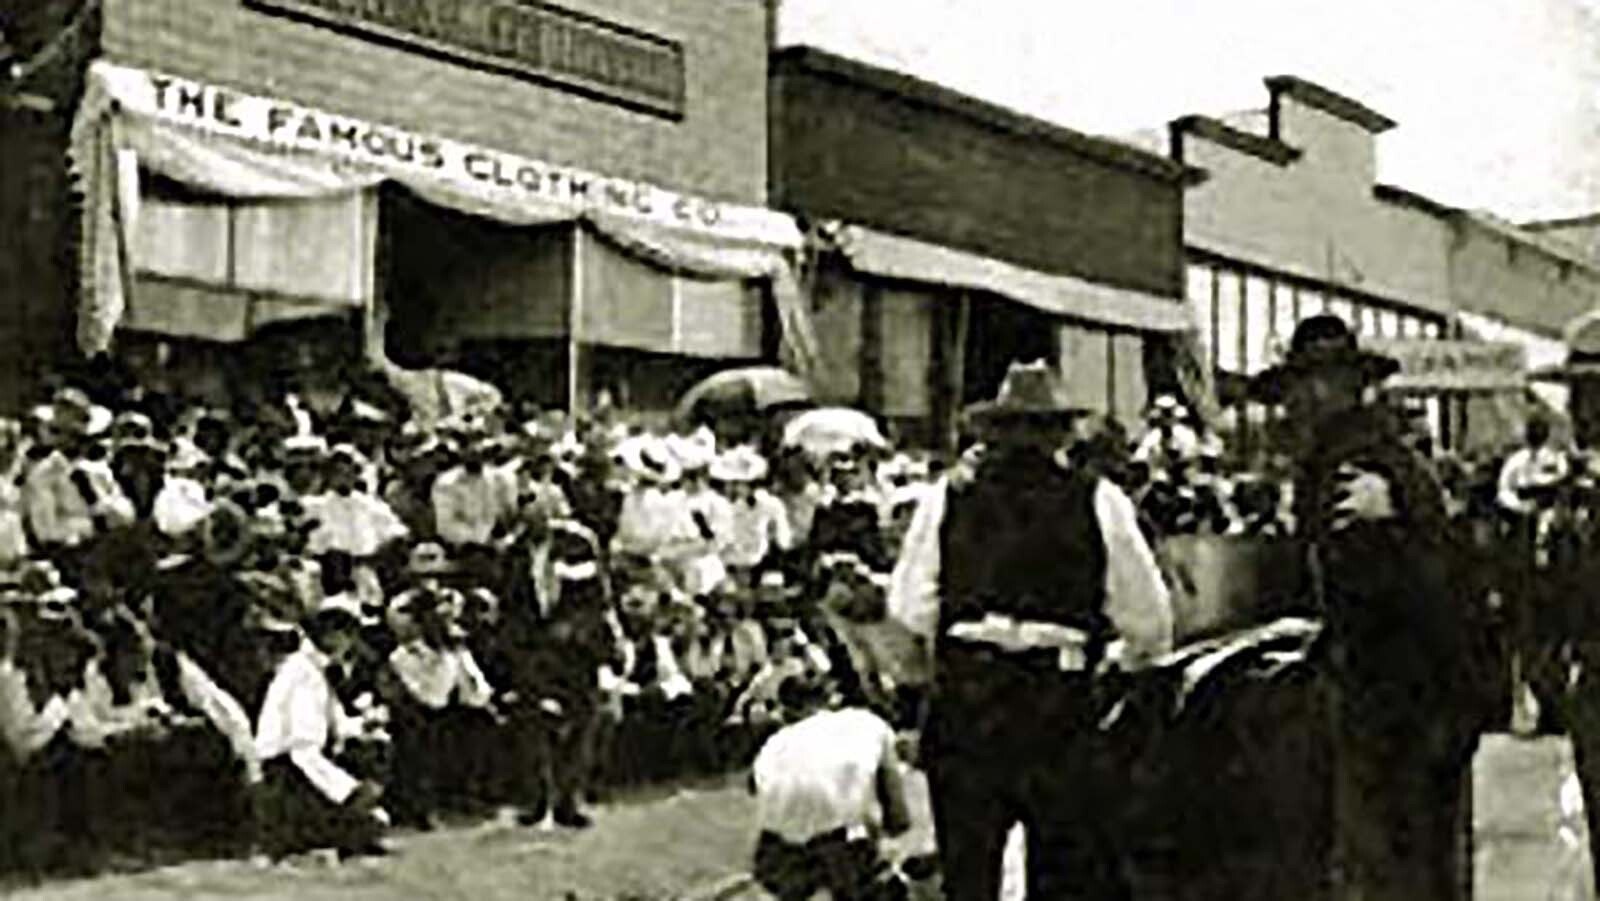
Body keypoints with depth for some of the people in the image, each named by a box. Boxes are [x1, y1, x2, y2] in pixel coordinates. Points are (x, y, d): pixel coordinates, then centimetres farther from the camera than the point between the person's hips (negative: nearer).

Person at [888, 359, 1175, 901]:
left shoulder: (948, 496, 0)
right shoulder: (1098, 501, -3)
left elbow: (908, 608, 2)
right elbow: (1149, 623, 1)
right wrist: (1122, 658, 22)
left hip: (963, 710, 2)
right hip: (1064, 715, -1)